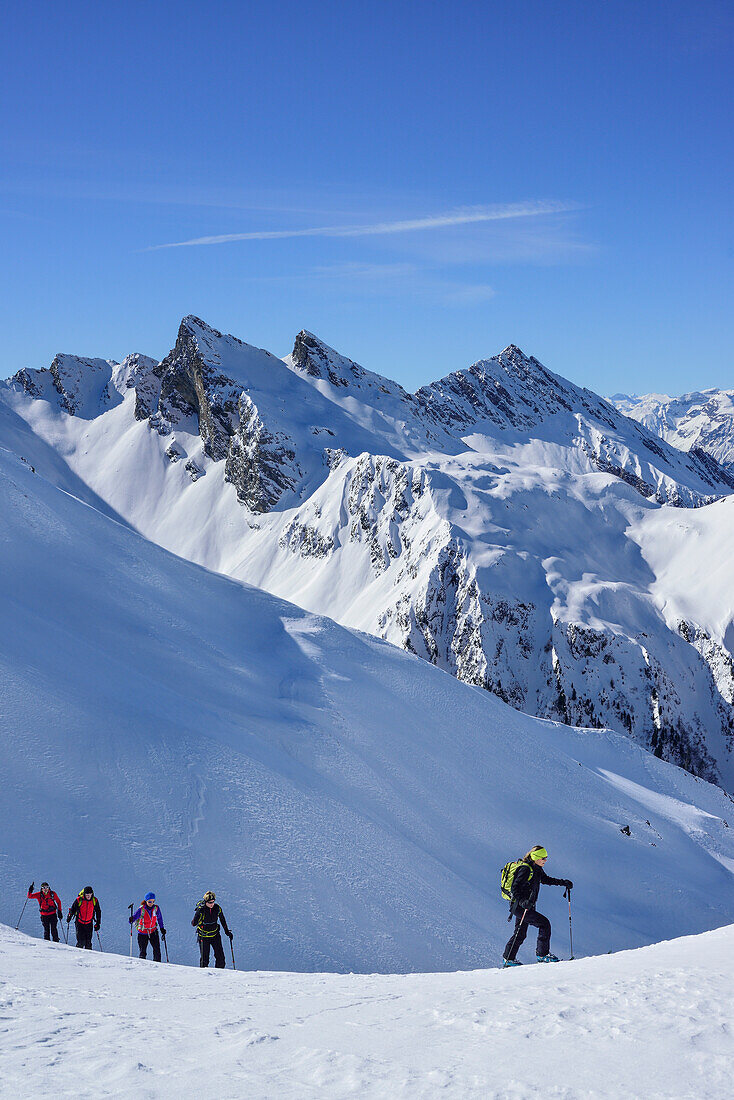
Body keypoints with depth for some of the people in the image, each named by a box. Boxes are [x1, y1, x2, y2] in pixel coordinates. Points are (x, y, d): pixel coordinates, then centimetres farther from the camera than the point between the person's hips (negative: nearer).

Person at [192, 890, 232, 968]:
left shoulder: (217, 908, -9)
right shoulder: (200, 910, -20)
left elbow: (222, 920, 9)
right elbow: (193, 924, -23)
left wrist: (227, 931, 12)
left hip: (215, 935, 3)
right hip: (204, 936, -3)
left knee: (220, 956, 2)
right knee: (204, 958, -1)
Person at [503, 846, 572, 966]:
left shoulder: (537, 869, 10)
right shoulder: (525, 869, -18)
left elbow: (546, 879, 25)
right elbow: (515, 888, -22)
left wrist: (563, 882, 16)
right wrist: (522, 901, -36)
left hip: (527, 906, 10)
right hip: (519, 907, -10)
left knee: (520, 935, 15)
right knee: (544, 923, -13)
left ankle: (508, 959, 25)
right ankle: (542, 955, -8)